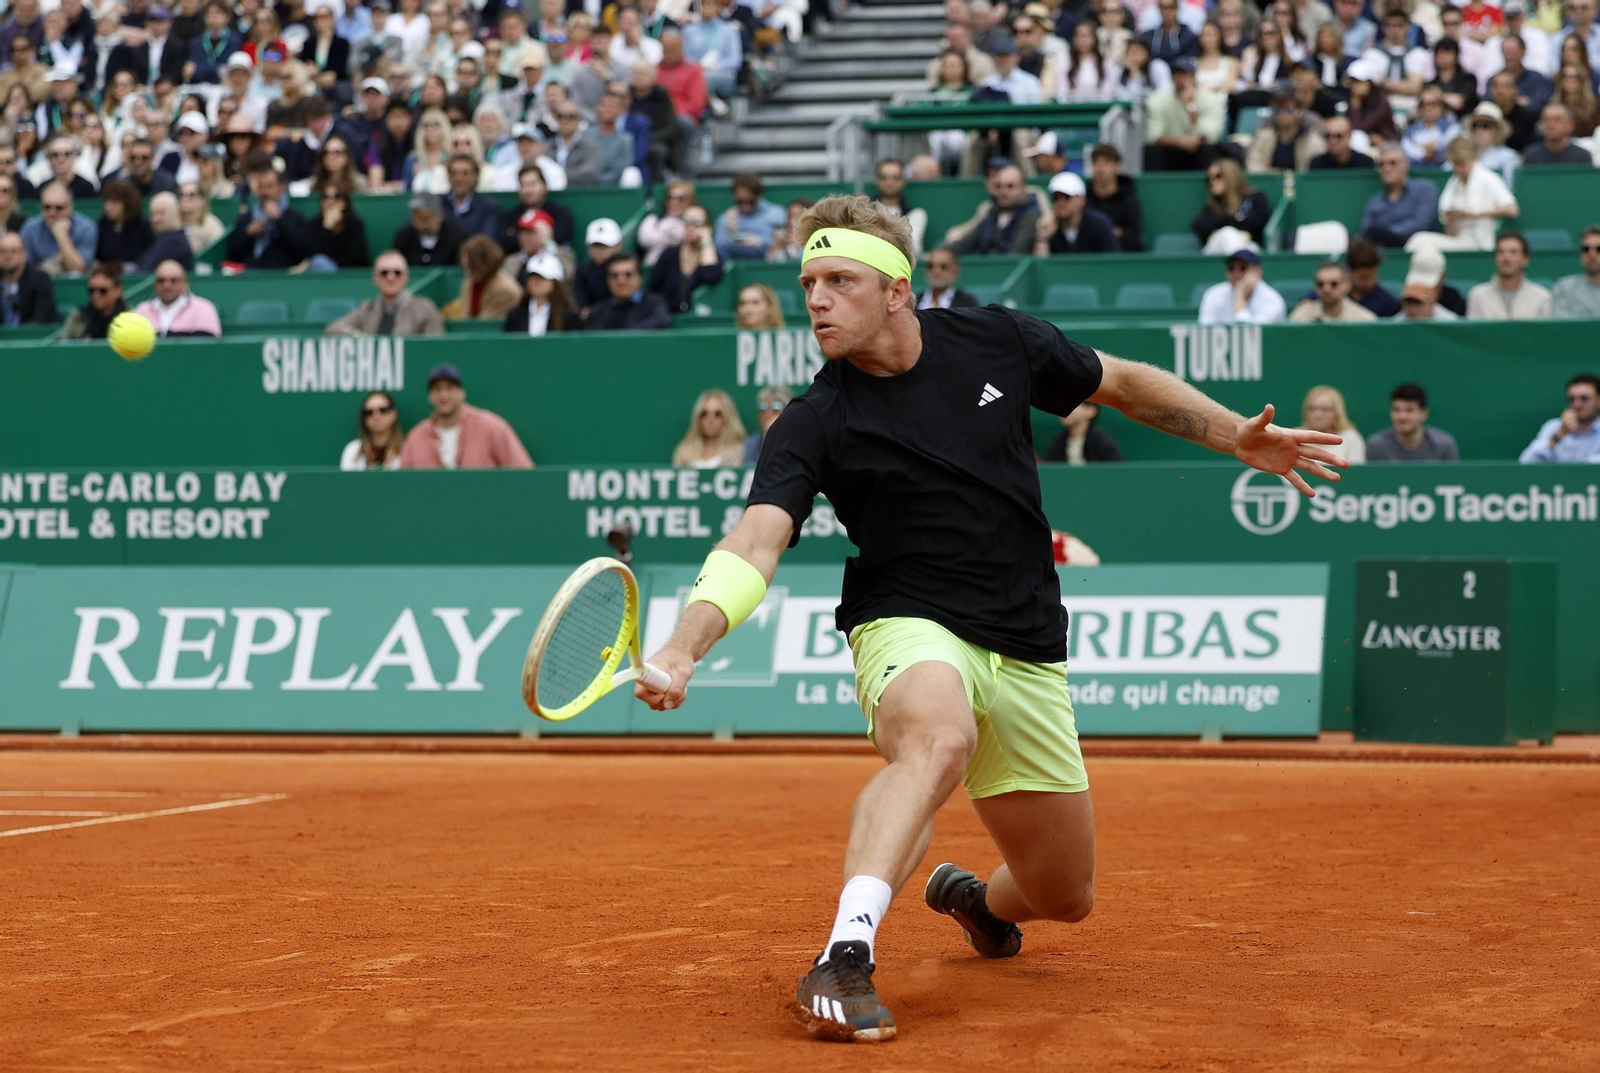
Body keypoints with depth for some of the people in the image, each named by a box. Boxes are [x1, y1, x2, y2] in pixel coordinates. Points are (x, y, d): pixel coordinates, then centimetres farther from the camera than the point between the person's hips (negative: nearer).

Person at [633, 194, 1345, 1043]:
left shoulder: (996, 342, -3)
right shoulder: (815, 425, -12)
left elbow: (1125, 385, 13)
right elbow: (756, 541, -25)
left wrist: (1239, 439, 6)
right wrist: (683, 647, -41)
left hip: (1026, 654, 4)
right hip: (912, 630, -4)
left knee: (1065, 898, 10)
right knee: (938, 738, -41)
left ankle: (977, 899, 46)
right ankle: (845, 957, -48)